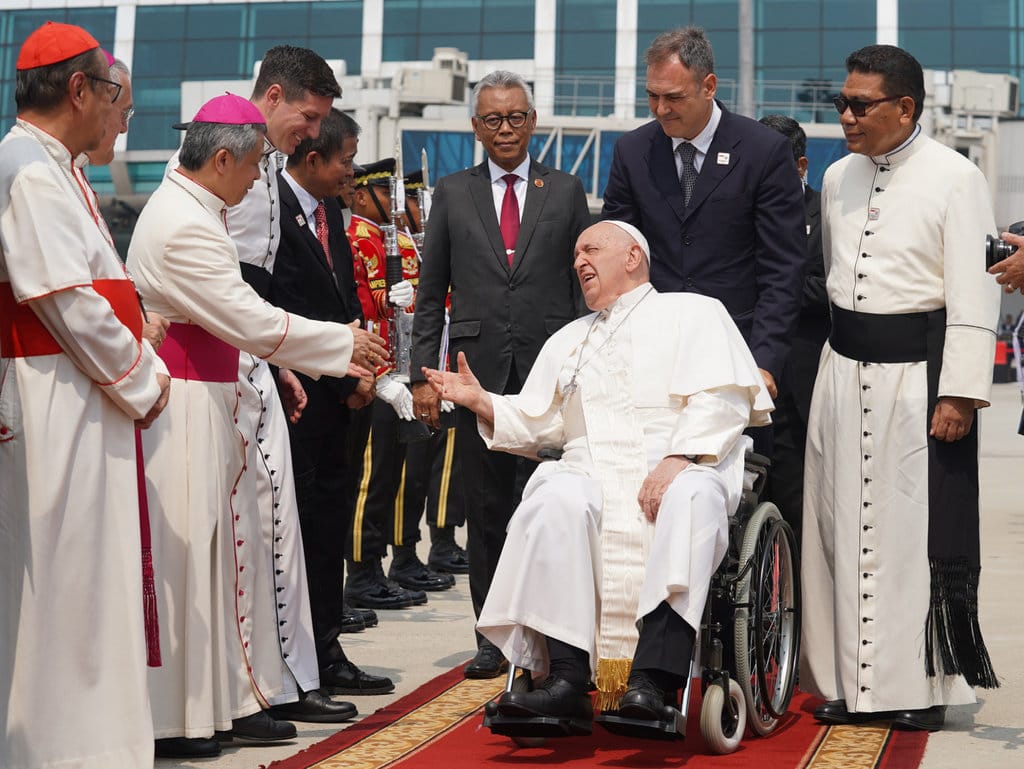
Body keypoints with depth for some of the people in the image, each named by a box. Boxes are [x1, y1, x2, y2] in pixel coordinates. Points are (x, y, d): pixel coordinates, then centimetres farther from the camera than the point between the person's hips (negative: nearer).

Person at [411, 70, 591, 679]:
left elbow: (586, 287, 8)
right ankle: (493, 635, 13)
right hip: (479, 372, 1)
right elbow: (431, 293, 10)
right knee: (488, 508, 5)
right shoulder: (452, 194, 11)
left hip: (550, 373, -1)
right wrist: (424, 372, 2)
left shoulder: (566, 192, 9)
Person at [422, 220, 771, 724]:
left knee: (693, 495, -38)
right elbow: (534, 423, 25)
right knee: (557, 498, -32)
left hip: (682, 472, -3)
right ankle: (566, 679, -38)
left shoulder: (692, 312, 13)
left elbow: (721, 398, -3)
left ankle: (653, 681, -46)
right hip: (593, 474, 3)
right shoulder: (567, 341, 30)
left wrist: (678, 459, -19)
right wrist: (480, 401, 8)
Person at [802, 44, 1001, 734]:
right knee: (842, 525, 7)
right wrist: (841, 350, 16)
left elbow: (974, 294, -10)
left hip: (918, 374, -6)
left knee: (918, 529, -2)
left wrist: (961, 393, -15)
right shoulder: (839, 179, 12)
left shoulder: (955, 178, -6)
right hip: (845, 369, 6)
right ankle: (853, 682, 16)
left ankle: (923, 687, 10)